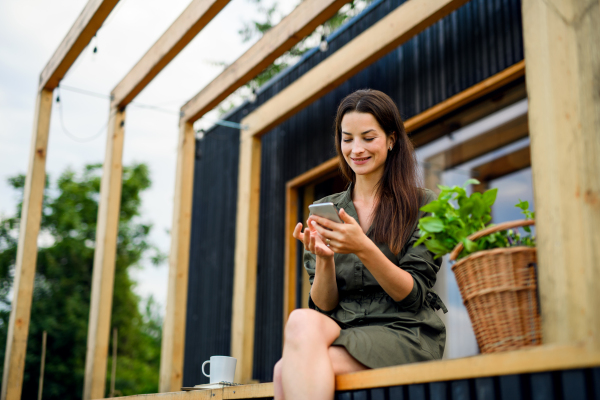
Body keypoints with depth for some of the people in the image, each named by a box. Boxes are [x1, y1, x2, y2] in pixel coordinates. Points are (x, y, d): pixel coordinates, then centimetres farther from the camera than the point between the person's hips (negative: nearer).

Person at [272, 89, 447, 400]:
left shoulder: (423, 205, 5)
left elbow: (413, 296, -4)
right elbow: (324, 306, 9)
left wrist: (364, 249, -20)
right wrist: (324, 258, -13)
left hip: (403, 333, -4)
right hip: (342, 331, 4)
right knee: (302, 320, -33)